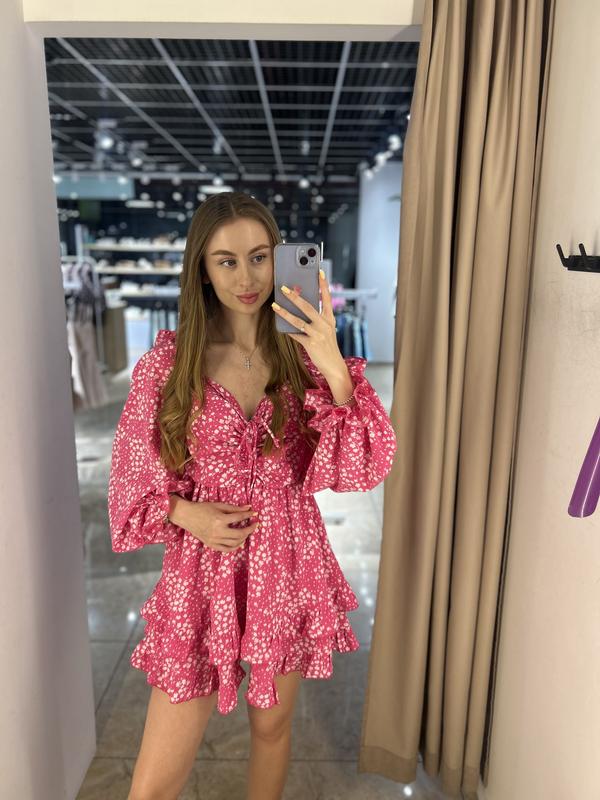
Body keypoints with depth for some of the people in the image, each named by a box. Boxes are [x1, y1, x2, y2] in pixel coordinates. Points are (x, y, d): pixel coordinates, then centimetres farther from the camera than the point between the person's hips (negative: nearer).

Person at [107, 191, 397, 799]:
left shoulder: (303, 354, -5)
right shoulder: (169, 360, -9)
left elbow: (361, 468, -14)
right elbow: (134, 476, 1)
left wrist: (335, 369, -27)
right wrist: (186, 514, -18)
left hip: (288, 567, 2)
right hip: (201, 572, -1)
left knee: (272, 724, 24)